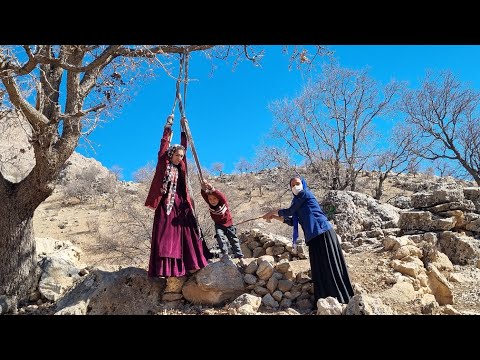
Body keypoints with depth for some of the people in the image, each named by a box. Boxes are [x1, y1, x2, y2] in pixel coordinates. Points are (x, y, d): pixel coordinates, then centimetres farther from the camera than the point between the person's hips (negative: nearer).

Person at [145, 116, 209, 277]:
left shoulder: (180, 166, 16)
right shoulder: (163, 163, 5)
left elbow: (184, 146, 19)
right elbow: (164, 144, 1)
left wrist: (184, 129, 19)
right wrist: (168, 126, 2)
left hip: (179, 204, 5)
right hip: (165, 203, -5)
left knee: (184, 233, -1)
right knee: (165, 235, -8)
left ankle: (187, 264, 0)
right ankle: (164, 268, -10)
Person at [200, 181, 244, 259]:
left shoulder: (223, 202, -25)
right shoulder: (209, 204, -17)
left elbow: (220, 195, -48)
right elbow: (204, 196, -38)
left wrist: (213, 190, -69)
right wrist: (204, 190, -63)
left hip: (228, 224, -1)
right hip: (218, 224, 2)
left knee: (233, 239, 6)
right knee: (219, 236, -24)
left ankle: (239, 255, 18)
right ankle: (225, 253, -18)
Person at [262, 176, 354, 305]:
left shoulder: (304, 193, 0)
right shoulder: (299, 200, 25)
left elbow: (290, 211, 1)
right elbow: (293, 221, 26)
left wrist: (273, 211, 15)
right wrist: (275, 217, 23)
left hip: (322, 232, -9)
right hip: (315, 235, 9)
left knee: (328, 267, -7)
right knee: (320, 269, 8)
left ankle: (339, 300, -1)